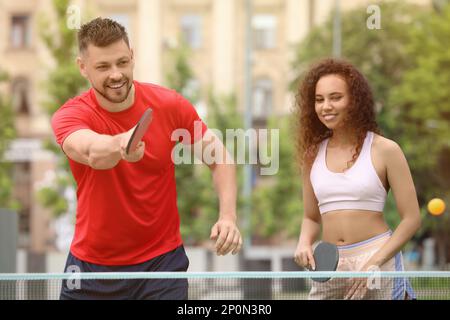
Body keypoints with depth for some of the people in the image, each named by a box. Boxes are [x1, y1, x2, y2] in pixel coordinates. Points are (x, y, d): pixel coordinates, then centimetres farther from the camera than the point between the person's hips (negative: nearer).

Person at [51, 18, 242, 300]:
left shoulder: (169, 104, -8)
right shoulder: (70, 116, -14)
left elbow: (219, 156, 3)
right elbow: (91, 152, -37)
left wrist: (228, 217, -13)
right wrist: (119, 145, -60)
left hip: (162, 260, 0)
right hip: (91, 265, 0)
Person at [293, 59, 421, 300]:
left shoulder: (385, 150, -3)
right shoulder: (312, 155, 9)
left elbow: (411, 219, -4)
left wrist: (374, 262, -15)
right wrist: (304, 244, -3)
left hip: (378, 261, -3)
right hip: (328, 267, 3)